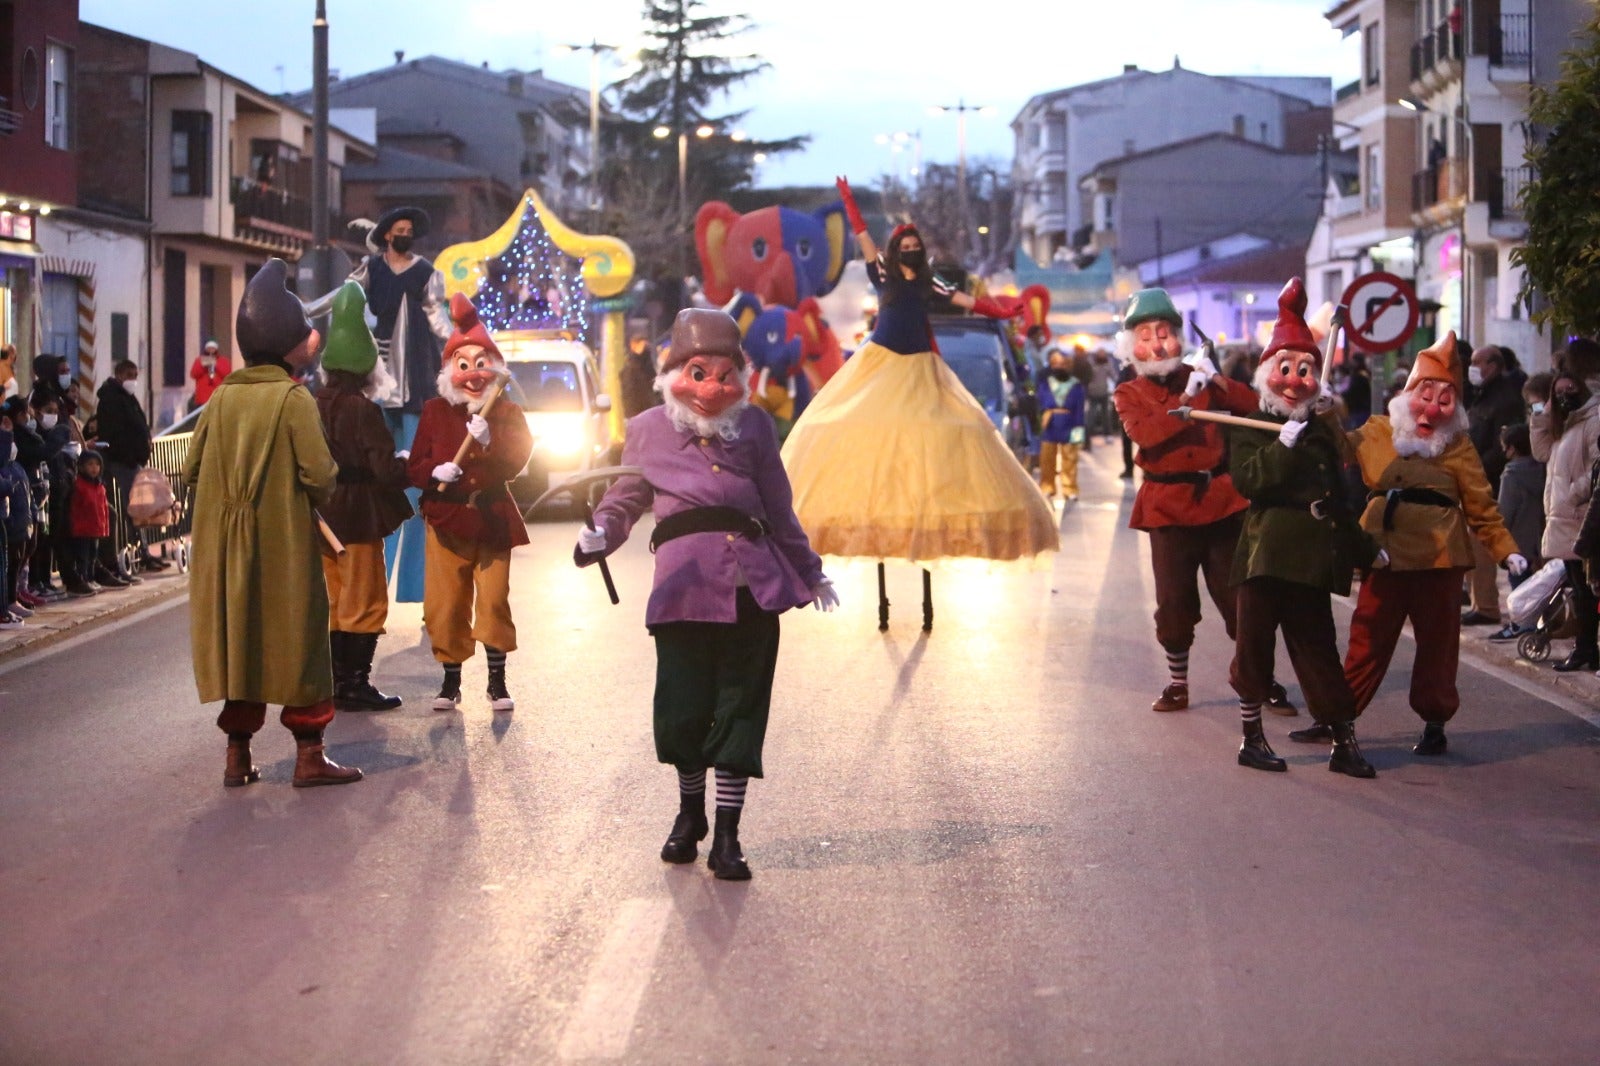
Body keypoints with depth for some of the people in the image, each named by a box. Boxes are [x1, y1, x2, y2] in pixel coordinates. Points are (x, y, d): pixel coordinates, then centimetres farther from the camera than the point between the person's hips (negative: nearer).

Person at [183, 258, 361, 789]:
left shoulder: (222, 396, 3)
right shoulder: (294, 398, -12)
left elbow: (191, 469, 6)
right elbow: (319, 475, -17)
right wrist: (321, 491, 5)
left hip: (225, 543, 5)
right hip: (284, 545, -5)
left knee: (237, 638, 12)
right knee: (297, 640, 4)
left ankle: (237, 755, 14)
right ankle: (309, 755, 7)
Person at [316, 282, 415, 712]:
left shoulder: (314, 405, 4)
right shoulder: (362, 410, -17)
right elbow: (386, 469, -19)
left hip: (321, 515, 7)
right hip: (359, 516, -7)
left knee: (335, 602, 15)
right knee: (365, 603, 1)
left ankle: (335, 681, 18)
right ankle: (355, 684, 0)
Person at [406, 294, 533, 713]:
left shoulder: (507, 413, 4)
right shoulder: (435, 412, 6)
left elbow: (517, 459, -11)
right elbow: (415, 466, 3)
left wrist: (489, 442, -28)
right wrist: (434, 472, -18)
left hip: (492, 520, -1)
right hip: (446, 521, 1)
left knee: (494, 600, -3)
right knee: (444, 604, 2)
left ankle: (497, 681, 7)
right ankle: (450, 681, 14)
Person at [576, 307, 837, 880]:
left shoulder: (753, 424, 15)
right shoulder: (649, 430, 13)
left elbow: (778, 507, 22)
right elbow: (623, 500, 14)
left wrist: (810, 573, 26)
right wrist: (597, 537, -7)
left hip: (752, 586, 1)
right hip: (684, 584, -1)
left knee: (740, 708, 0)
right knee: (682, 707, 1)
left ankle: (726, 835, 6)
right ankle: (689, 812, 27)